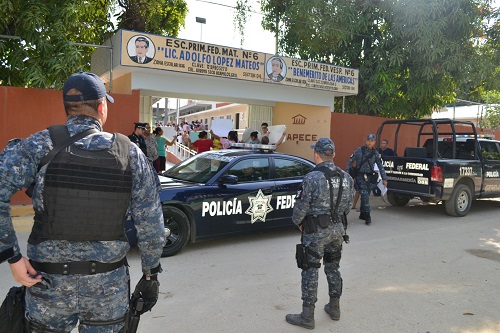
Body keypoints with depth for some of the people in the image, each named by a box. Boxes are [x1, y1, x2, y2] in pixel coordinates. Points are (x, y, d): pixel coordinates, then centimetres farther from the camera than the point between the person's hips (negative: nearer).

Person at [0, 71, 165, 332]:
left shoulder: (40, 146, -9)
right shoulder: (131, 153, -6)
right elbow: (151, 227, -4)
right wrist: (150, 275, 7)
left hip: (49, 284, 0)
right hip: (109, 286, 1)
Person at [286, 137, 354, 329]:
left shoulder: (312, 178, -19)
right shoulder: (346, 178, 1)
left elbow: (301, 206, -15)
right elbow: (348, 206, 7)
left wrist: (298, 222, 4)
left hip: (315, 232, -6)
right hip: (337, 230, 6)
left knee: (310, 271, 3)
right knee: (333, 268, 20)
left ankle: (307, 316, 11)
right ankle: (334, 308, 33)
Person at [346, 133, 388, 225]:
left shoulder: (376, 153, 4)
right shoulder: (359, 151, -6)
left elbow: (380, 167, 9)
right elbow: (350, 162, -2)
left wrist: (384, 179, 6)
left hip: (369, 177, 4)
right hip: (359, 176, -4)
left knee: (366, 196, 10)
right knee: (364, 195, -14)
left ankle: (362, 214, 26)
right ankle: (367, 217, -11)